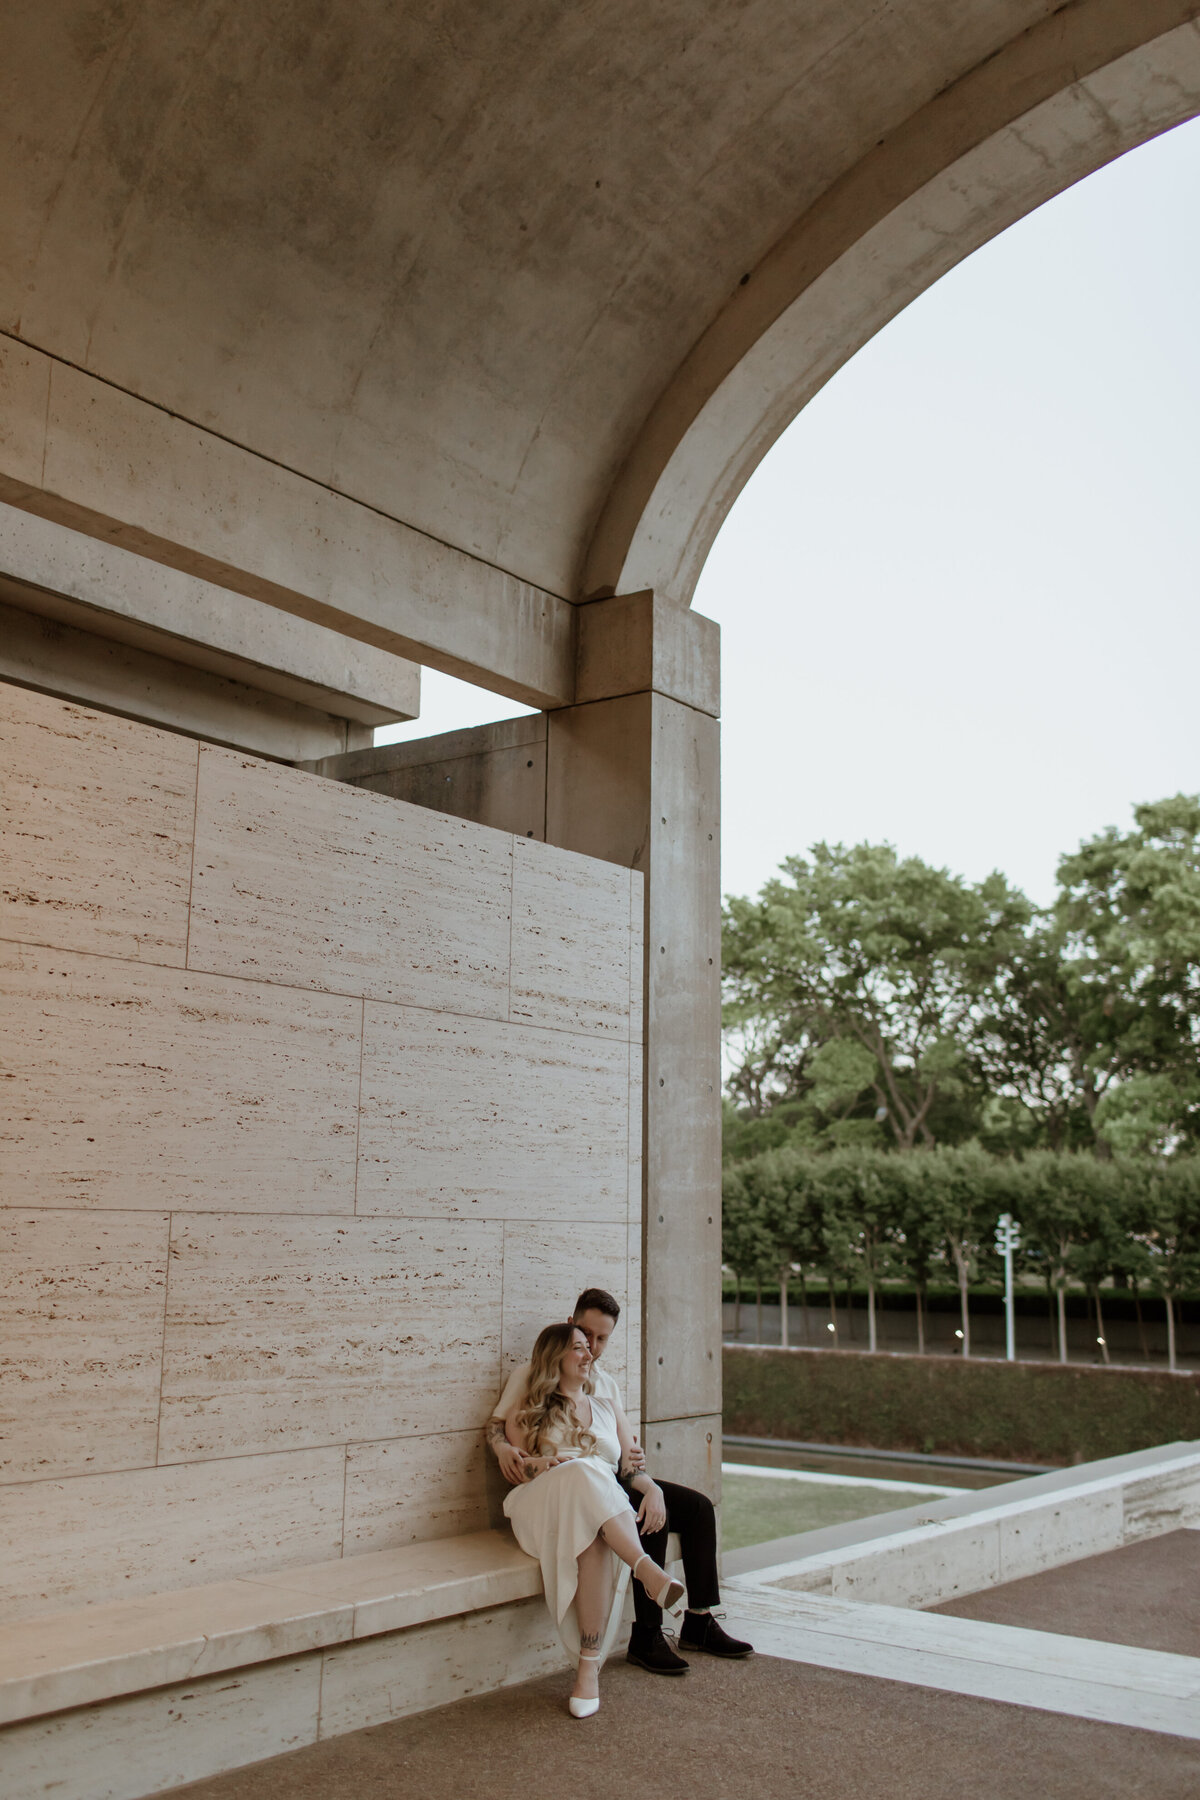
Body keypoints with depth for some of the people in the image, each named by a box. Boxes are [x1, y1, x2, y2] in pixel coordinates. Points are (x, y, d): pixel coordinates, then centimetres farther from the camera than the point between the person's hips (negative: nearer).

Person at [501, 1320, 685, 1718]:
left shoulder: (607, 1410, 29)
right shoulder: (528, 1410, 22)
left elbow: (633, 1465, 19)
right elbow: (514, 1466, 13)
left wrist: (652, 1491, -3)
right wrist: (540, 1465, -10)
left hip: (605, 1512, 2)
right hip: (542, 1507, -2)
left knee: (592, 1542, -39)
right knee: (583, 1474, -38)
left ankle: (589, 1666, -43)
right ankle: (647, 1570, -46)